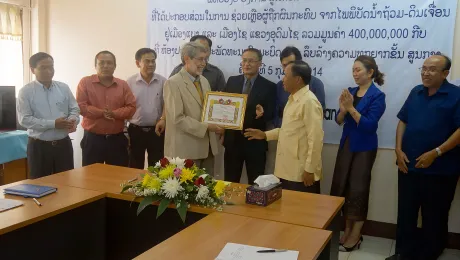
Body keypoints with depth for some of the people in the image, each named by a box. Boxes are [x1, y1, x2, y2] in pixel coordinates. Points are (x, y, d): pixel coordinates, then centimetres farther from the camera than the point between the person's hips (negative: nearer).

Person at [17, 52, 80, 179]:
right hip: (39, 146, -3)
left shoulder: (64, 88, 7)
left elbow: (74, 109, 9)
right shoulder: (26, 91, -5)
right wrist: (53, 124, -20)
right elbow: (25, 119, -12)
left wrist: (73, 120, -15)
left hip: (63, 144, 3)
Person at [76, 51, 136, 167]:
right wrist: (102, 113, -18)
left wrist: (114, 113, -16)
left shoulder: (123, 85, 7)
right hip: (92, 139, -2)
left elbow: (131, 107, 0)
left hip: (117, 139, 2)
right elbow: (80, 106, -9)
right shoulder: (85, 82, 0)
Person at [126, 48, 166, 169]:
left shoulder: (163, 82, 0)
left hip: (157, 130, 0)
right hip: (136, 130, 0)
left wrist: (163, 119, -9)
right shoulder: (130, 82, -2)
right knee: (135, 167, 10)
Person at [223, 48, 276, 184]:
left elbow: (271, 114, -3)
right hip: (232, 140, 3)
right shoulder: (232, 81, 7)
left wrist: (262, 114, -25)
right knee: (229, 182, 13)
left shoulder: (269, 86, -3)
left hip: (255, 142, -3)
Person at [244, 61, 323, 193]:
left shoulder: (309, 102, -18)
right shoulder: (293, 99, 13)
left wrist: (309, 170, -20)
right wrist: (265, 135, 13)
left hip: (302, 173, -9)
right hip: (287, 171, 9)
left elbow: (315, 138, -21)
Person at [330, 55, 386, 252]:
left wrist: (351, 108, -24)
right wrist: (343, 109, -17)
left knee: (358, 188, 2)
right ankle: (347, 229, 26)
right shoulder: (351, 91, 5)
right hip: (346, 144, 6)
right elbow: (339, 121, 3)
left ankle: (356, 235, 17)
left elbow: (369, 125, -19)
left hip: (363, 148, -6)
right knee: (340, 186, 10)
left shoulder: (377, 96, -12)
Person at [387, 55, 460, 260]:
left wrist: (435, 153, -20)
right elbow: (403, 121, 12)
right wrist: (399, 150, 1)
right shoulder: (416, 92, 9)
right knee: (406, 213, 12)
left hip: (440, 169, -5)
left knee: (434, 217, 8)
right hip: (409, 165, 5)